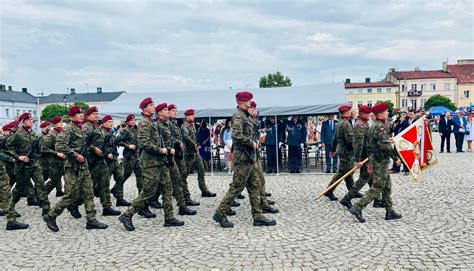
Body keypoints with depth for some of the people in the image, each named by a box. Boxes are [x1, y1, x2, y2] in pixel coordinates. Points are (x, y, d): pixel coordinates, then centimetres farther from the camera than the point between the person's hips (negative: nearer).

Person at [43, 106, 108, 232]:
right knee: (71, 195, -3)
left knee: (89, 194, 6)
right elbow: (59, 145, -22)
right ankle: (50, 216, 14)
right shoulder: (69, 129, -11)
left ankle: (91, 220, 11)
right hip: (73, 168, -8)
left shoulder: (82, 130, 14)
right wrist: (76, 155, -20)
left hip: (84, 166, 8)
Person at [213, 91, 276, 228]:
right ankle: (220, 214, 7)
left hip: (249, 157, 10)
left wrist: (252, 143, 11)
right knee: (236, 187, -3)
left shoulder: (244, 115, 16)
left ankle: (258, 216, 15)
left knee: (254, 186, 10)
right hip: (243, 157, -10)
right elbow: (237, 136, -27)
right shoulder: (238, 116, -15)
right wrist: (252, 143, -17)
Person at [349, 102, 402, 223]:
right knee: (376, 188, -5)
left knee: (387, 187, 16)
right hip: (381, 162, -10)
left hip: (374, 159, 10)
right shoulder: (381, 127, -18)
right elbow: (385, 146, -24)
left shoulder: (374, 126, 13)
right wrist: (396, 158, -15)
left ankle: (389, 212, 22)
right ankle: (357, 208, -6)